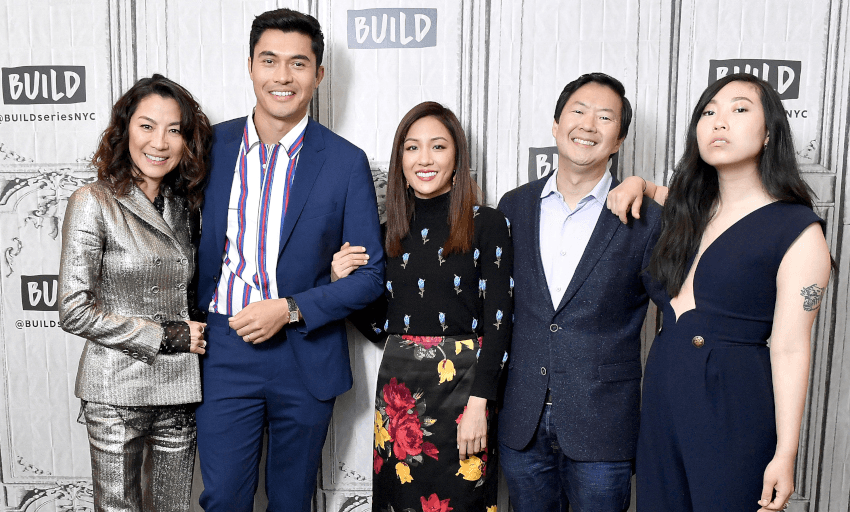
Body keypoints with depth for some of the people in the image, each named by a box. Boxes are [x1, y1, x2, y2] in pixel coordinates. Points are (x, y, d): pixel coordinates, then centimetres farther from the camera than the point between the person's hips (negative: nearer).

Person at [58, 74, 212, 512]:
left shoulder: (182, 205, 8)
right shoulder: (93, 202, -9)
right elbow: (75, 311, -13)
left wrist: (195, 336, 3)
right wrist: (166, 336, -12)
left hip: (180, 391, 5)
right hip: (117, 392, -5)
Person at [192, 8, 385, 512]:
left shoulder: (347, 162, -6)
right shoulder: (212, 145, 1)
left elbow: (371, 275, -6)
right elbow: (198, 246, 10)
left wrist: (290, 309, -16)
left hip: (306, 354, -1)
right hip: (224, 351, 1)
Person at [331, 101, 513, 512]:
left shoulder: (486, 224, -5)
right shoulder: (391, 233, 8)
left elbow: (497, 321, -8)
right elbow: (379, 327, 12)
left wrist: (478, 403, -15)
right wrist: (345, 286, -4)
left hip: (460, 385, -4)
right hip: (397, 386, 4)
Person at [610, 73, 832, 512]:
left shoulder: (799, 231, -9)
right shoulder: (689, 210, 7)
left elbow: (789, 349, -12)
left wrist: (785, 454, -12)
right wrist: (634, 184, 7)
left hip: (735, 406, -5)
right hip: (662, 393, 6)